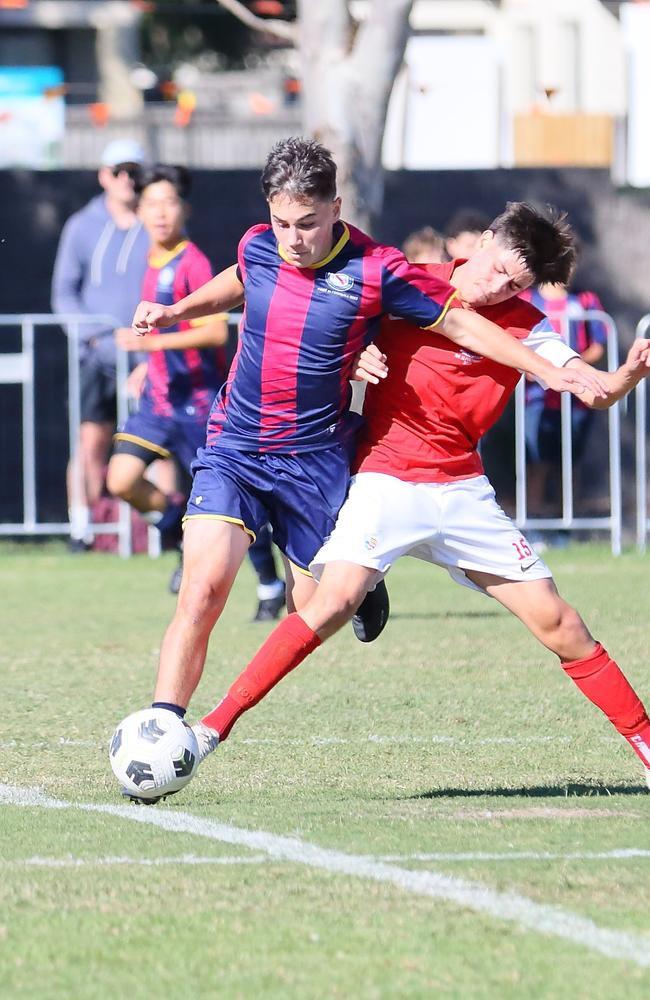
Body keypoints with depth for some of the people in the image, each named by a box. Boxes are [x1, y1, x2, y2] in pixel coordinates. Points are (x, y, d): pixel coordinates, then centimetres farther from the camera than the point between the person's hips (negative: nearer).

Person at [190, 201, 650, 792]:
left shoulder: (525, 326, 1)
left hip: (462, 493, 2)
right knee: (334, 601, -23)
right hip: (383, 482, -2)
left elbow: (595, 390, -7)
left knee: (556, 621, 1)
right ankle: (216, 725, -20)